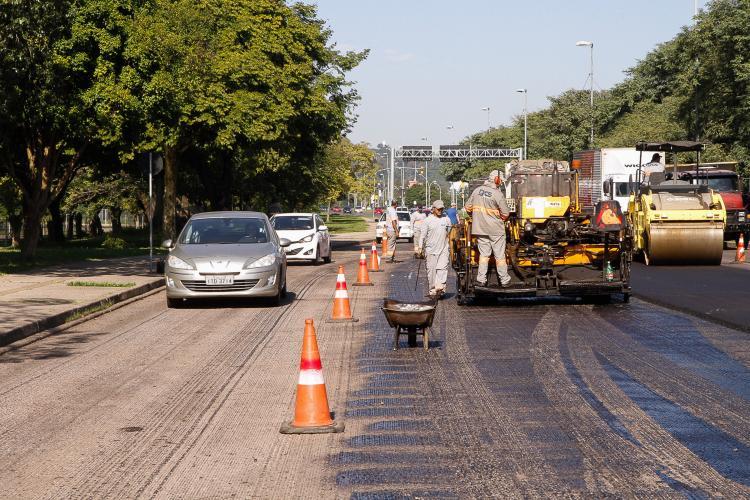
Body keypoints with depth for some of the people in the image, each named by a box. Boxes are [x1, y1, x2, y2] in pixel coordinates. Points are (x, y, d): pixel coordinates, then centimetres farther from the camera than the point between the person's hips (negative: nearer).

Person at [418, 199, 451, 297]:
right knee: (431, 270, 1)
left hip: (443, 249, 1)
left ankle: (440, 287, -19)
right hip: (431, 249, -1)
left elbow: (449, 233, 17)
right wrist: (421, 247, -6)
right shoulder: (428, 220, 1)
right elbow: (423, 235, 1)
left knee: (442, 268, -12)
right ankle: (432, 289, 9)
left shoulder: (446, 220, 9)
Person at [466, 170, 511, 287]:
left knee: (484, 254, 12)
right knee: (500, 255, 5)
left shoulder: (477, 190, 1)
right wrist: (502, 219, 10)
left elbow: (468, 207, 8)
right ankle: (504, 280, 12)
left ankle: (481, 279, 5)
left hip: (480, 228, 4)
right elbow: (505, 214, -12)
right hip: (495, 229, -4)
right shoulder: (498, 194, -14)